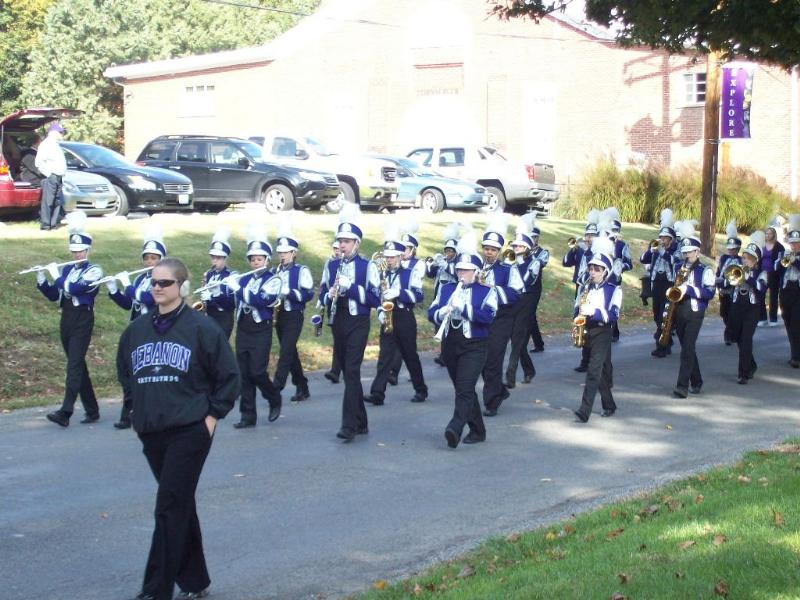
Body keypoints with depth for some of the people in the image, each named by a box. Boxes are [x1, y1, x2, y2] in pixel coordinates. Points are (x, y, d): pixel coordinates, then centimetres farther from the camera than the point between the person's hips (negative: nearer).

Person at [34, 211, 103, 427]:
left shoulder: (93, 271, -6)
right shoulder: (67, 270, 15)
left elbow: (74, 288, -21)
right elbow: (53, 295, 12)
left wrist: (55, 274, -12)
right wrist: (40, 277, -1)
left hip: (82, 321, -7)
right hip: (66, 319, 7)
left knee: (74, 365, -14)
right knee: (78, 365, 10)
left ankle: (65, 412, -20)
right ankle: (92, 410, 18)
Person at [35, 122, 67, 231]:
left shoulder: (55, 144, 19)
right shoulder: (46, 144, -11)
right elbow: (38, 162, -18)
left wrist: (62, 173, 16)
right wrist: (48, 174, -15)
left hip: (58, 178, 10)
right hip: (51, 177, -10)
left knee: (58, 202, 10)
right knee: (48, 201, -8)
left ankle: (53, 223, 15)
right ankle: (45, 225, -7)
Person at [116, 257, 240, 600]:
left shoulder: (201, 328, -7)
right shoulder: (137, 329, 8)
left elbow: (229, 376, -2)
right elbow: (124, 372, 24)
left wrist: (213, 415, -6)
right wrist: (139, 408, 15)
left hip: (190, 431, -6)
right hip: (150, 432, 6)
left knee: (170, 508, -9)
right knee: (180, 506, 14)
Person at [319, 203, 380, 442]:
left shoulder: (367, 266, -5)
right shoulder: (331, 266, 9)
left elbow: (375, 299, -10)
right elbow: (323, 295, 13)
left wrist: (351, 286, -20)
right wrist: (330, 296, -10)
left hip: (358, 324, -5)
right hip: (338, 324, 5)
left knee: (352, 372, -14)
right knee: (348, 372, 11)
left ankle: (349, 425, -15)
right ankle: (360, 422, 21)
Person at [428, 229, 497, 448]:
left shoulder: (487, 291, -1)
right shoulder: (446, 288, 12)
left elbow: (488, 316, -16)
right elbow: (431, 313, 7)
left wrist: (463, 307, -23)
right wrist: (442, 313, -16)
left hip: (474, 346, -5)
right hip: (450, 345, 5)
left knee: (465, 389, -18)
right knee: (463, 389, 12)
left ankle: (455, 429, -30)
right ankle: (477, 430, 24)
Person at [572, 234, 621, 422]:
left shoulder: (614, 290, -6)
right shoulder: (585, 287, 9)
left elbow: (613, 315, -15)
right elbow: (577, 309, 15)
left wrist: (594, 311, -27)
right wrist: (579, 313, -7)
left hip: (602, 333, -5)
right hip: (586, 331, 5)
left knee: (594, 371, -14)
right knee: (601, 371, 17)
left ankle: (585, 411, -21)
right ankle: (609, 405, 31)